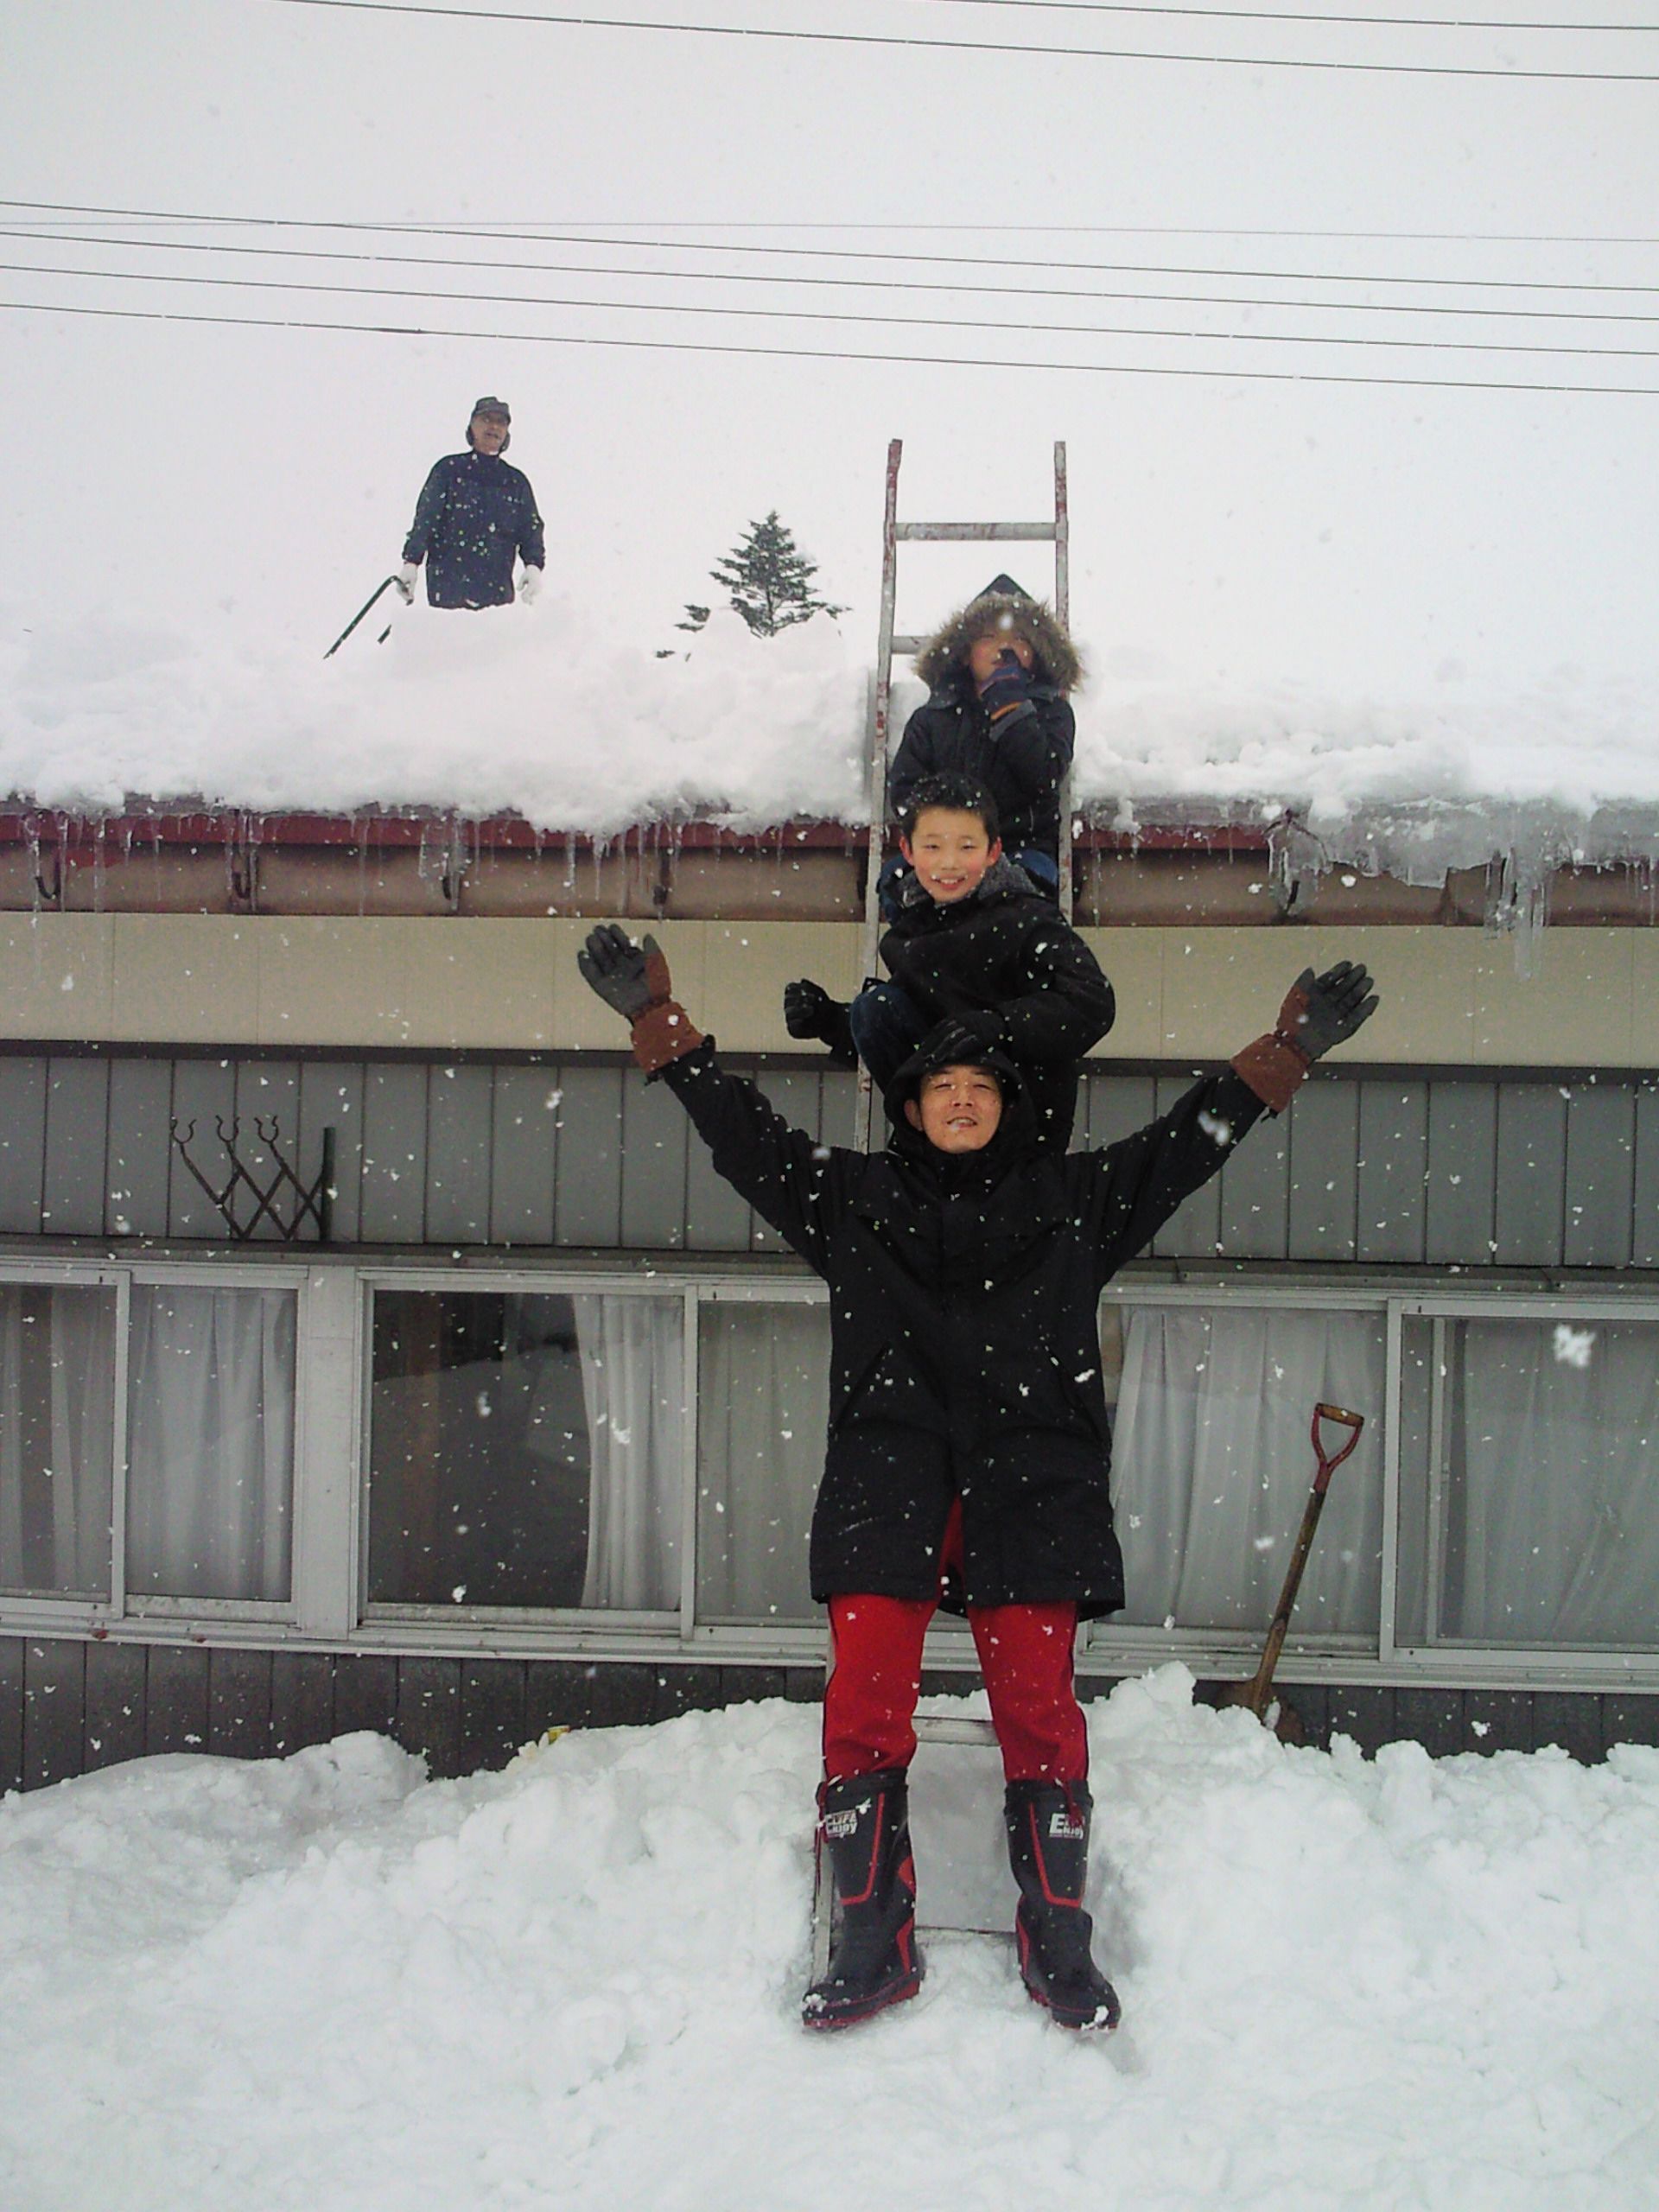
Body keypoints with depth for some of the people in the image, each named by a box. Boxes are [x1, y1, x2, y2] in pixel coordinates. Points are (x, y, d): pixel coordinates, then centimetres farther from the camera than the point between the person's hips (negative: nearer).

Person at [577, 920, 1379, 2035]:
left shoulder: (1073, 1200, 18)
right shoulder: (852, 1195, 18)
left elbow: (1194, 1135, 19)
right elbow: (738, 1124, 17)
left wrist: (1294, 1042, 15)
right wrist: (654, 1013, 13)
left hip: (1031, 1484, 0)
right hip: (888, 1481, 0)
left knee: (1039, 1706, -5)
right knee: (867, 1704, -8)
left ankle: (1058, 1941, 8)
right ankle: (875, 1942, 2)